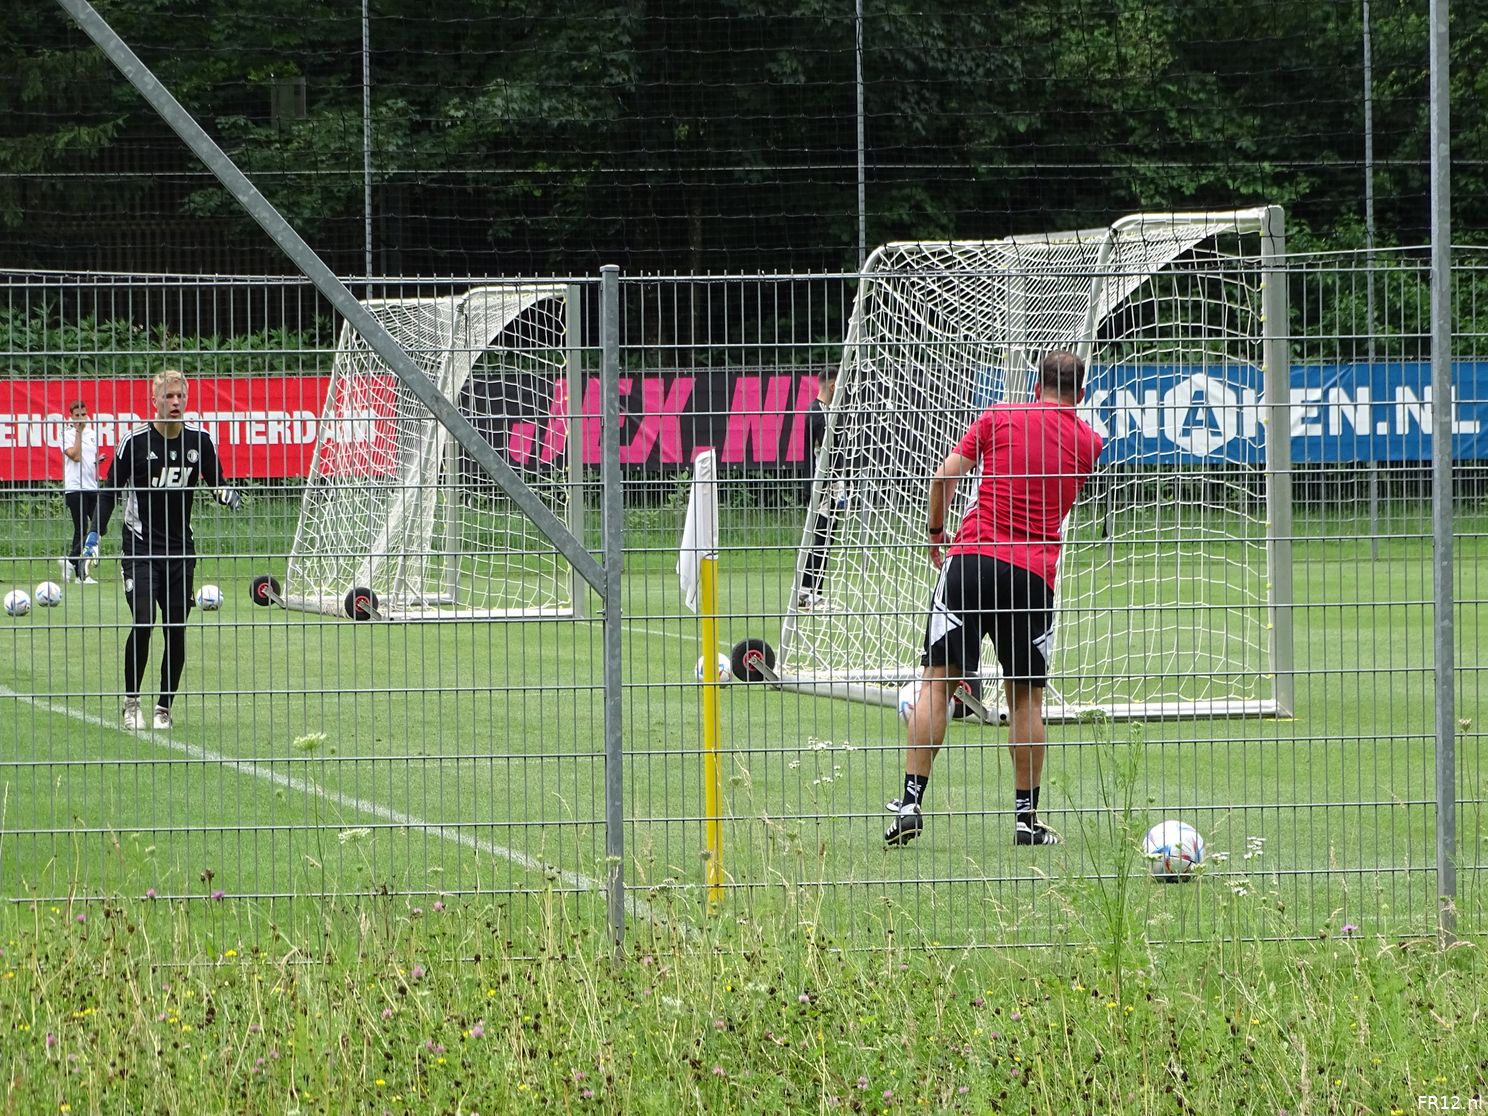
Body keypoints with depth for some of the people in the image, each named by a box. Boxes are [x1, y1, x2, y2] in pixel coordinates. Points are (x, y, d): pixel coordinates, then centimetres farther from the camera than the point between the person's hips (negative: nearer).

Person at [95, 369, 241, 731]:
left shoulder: (200, 440, 2)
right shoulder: (135, 441, -8)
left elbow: (216, 483, 14)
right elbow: (111, 490, 1)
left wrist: (228, 495, -10)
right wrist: (97, 534, -8)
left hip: (180, 550, 4)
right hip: (140, 547, -3)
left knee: (177, 630, 2)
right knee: (143, 622, -16)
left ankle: (164, 707, 14)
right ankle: (131, 701, -1)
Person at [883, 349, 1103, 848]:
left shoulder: (1000, 415, 7)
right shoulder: (1088, 442, 11)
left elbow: (945, 476, 2)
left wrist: (936, 534, 15)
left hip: (972, 557, -1)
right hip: (1035, 573, 1)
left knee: (936, 682, 1)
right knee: (1026, 697, 10)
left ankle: (911, 802, -7)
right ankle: (1026, 816, 10)